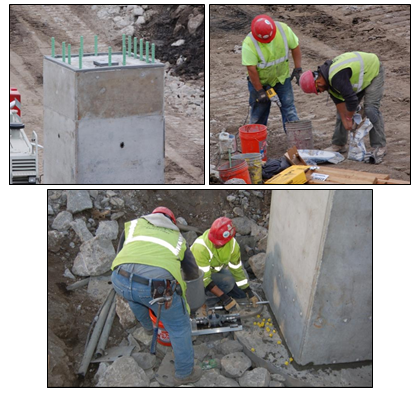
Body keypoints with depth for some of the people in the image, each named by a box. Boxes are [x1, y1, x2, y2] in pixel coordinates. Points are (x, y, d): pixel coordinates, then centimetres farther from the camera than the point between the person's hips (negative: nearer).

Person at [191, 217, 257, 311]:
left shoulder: (232, 244, -17)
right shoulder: (200, 247, -36)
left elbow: (237, 269, -4)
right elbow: (204, 278, -34)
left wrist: (249, 293, -4)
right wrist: (224, 298, -37)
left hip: (217, 271, 7)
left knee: (242, 292, -3)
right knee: (228, 282, -31)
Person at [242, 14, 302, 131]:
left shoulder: (283, 29, -20)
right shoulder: (249, 44, -29)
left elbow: (295, 47, -3)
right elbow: (251, 69, -24)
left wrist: (298, 69, -6)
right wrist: (260, 91, -20)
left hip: (282, 77, 2)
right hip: (260, 81, -2)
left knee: (288, 107, -2)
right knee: (259, 111, 8)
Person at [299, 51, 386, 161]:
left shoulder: (336, 77, -38)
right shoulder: (328, 78, -9)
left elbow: (352, 99, -37)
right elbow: (339, 101, -5)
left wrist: (349, 118, -20)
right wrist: (345, 121, -8)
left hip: (373, 71, -9)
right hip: (359, 74, 9)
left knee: (370, 109, -18)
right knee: (343, 108, 6)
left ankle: (380, 146, -10)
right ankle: (339, 144, 13)